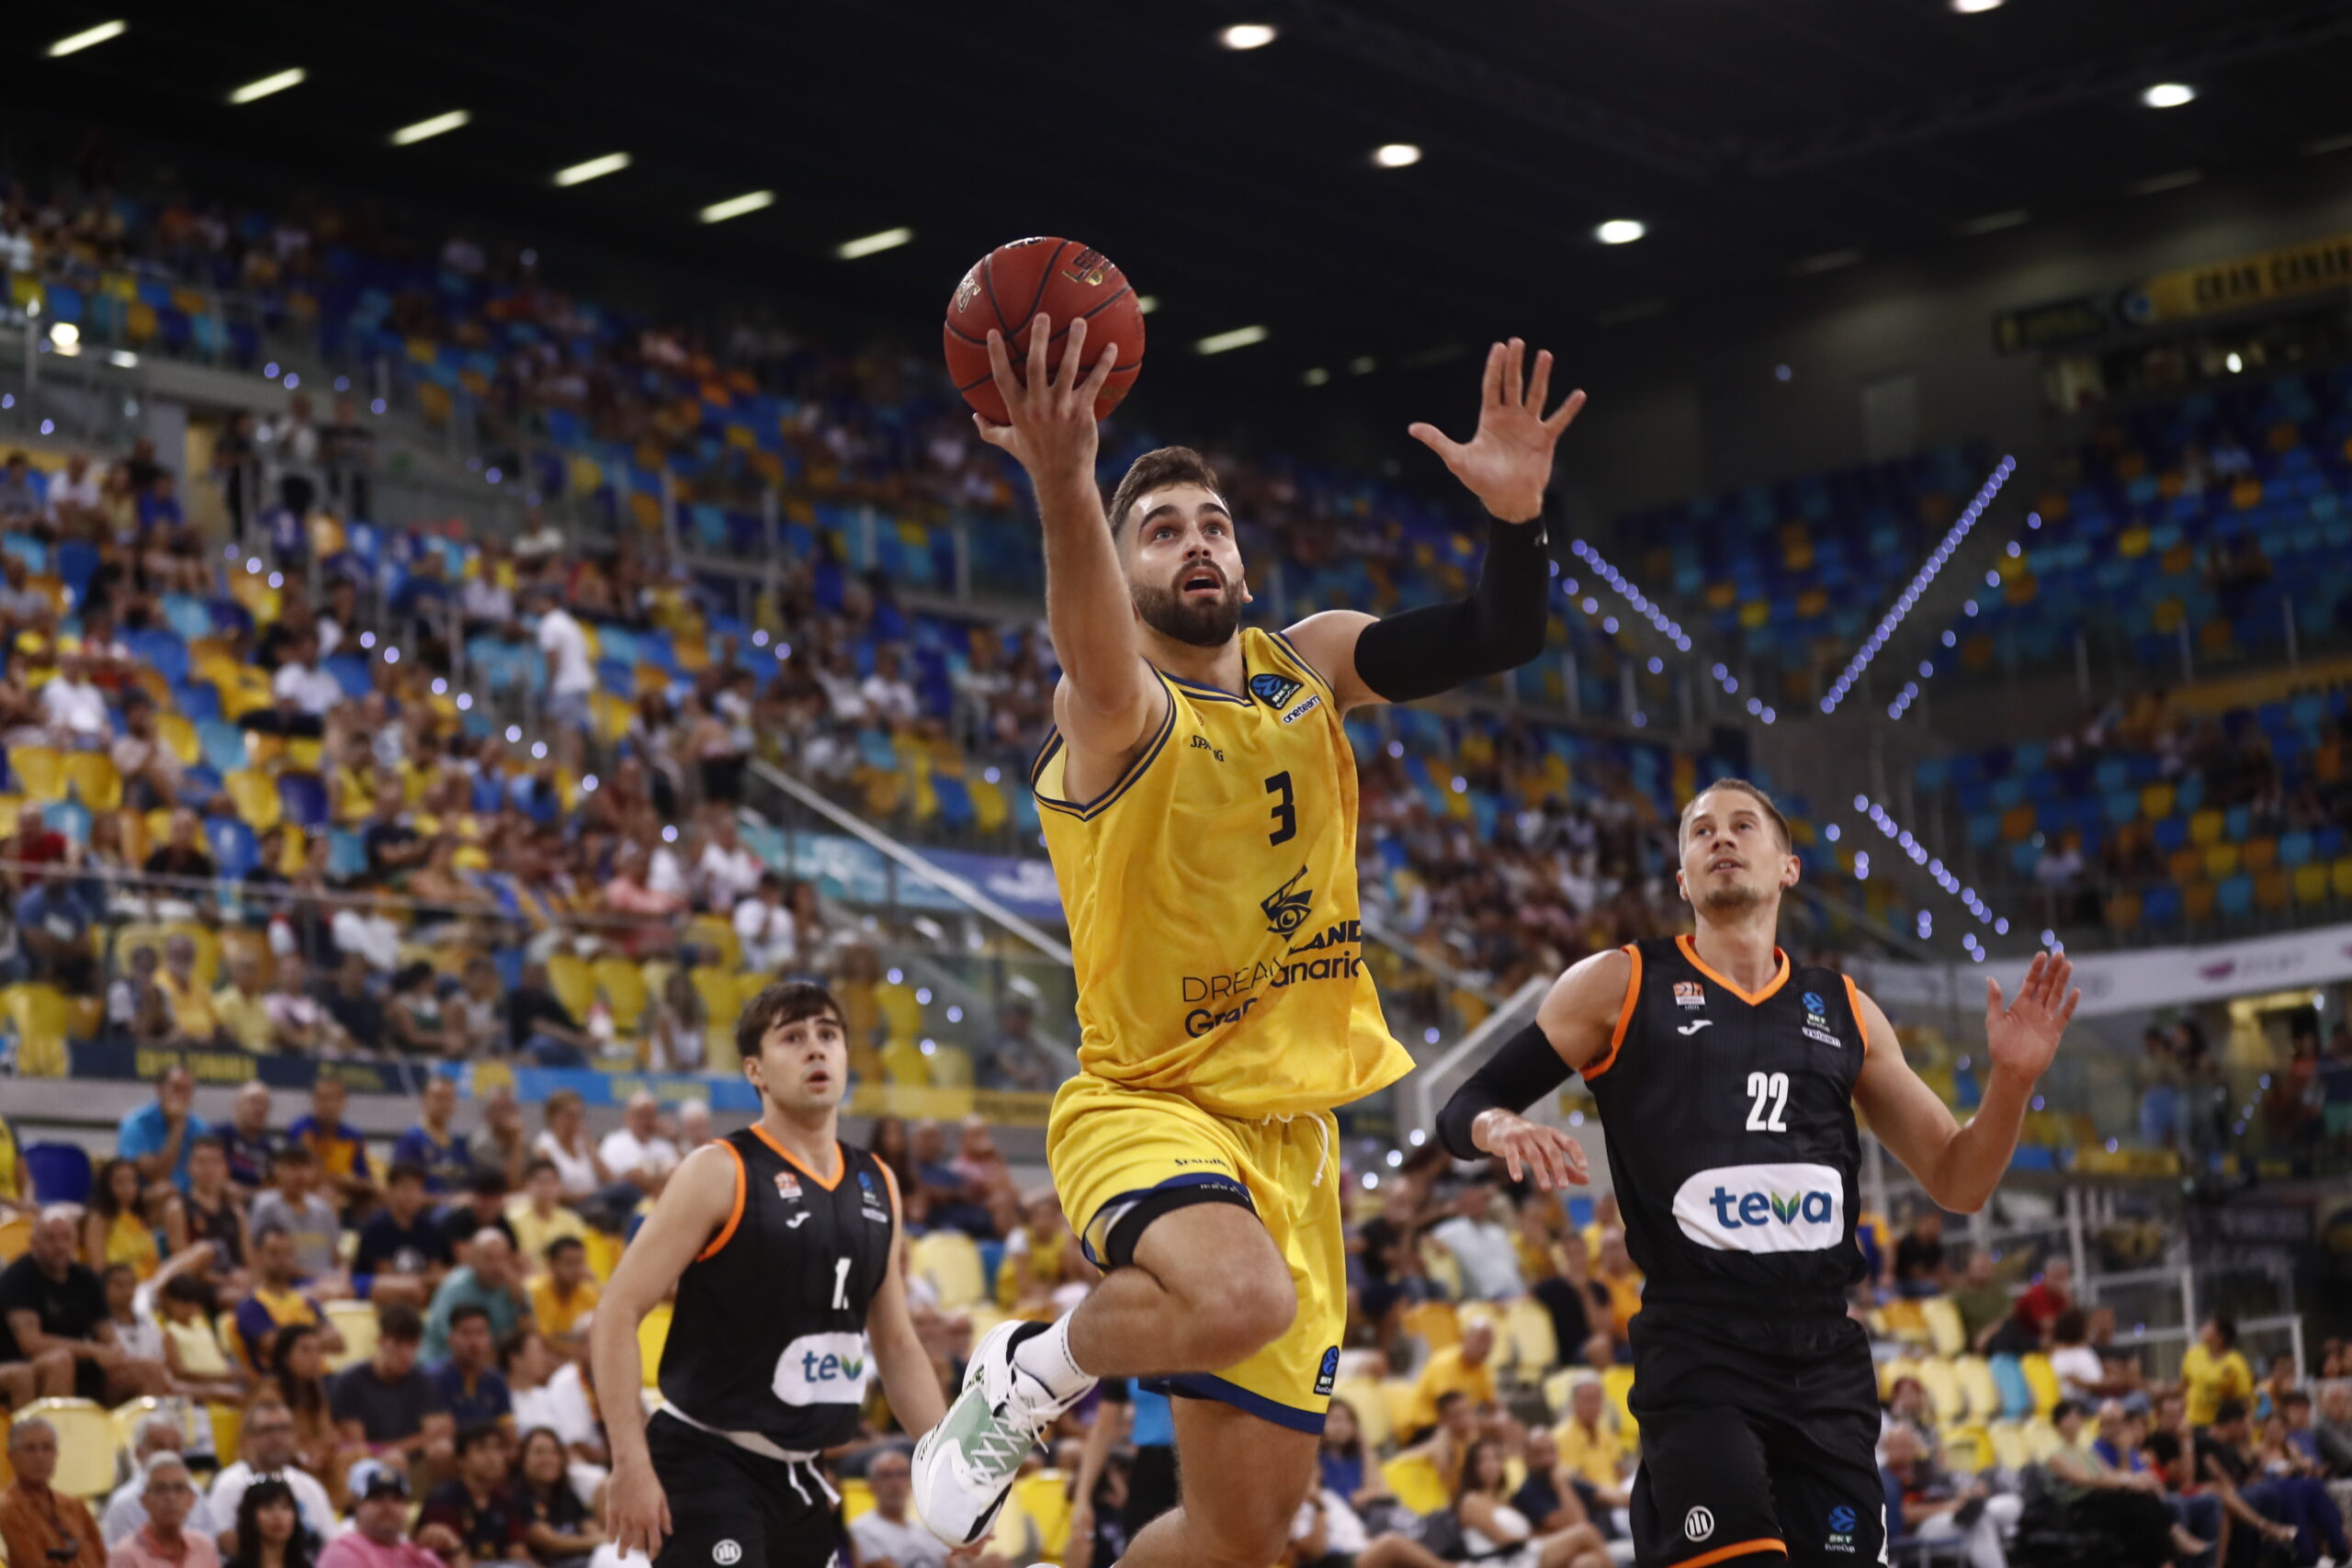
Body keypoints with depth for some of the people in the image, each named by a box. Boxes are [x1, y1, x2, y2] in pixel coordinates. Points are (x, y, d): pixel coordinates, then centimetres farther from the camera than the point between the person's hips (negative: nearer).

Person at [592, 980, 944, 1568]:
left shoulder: (877, 1185, 10)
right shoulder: (721, 1173, -9)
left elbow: (898, 1346, 18)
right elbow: (617, 1315, -12)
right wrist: (631, 1464, -20)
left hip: (801, 1475, 7)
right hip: (705, 1465, -7)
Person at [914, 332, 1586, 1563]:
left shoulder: (1307, 665, 7)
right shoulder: (1116, 713, -12)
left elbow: (1497, 639, -2)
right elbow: (1093, 649, -36)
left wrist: (1514, 513, -24)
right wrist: (1065, 482, -57)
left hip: (1287, 1126, 6)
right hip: (1144, 1104, -6)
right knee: (1245, 1297, -39)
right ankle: (1029, 1371, -9)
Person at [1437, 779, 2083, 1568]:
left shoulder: (1844, 1012, 15)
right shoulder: (1622, 984, 6)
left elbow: (1957, 1184, 17)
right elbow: (1463, 1111, 5)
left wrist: (2011, 1081, 0)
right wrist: (1503, 1129, -18)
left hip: (1827, 1356, 4)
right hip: (1697, 1348, -4)